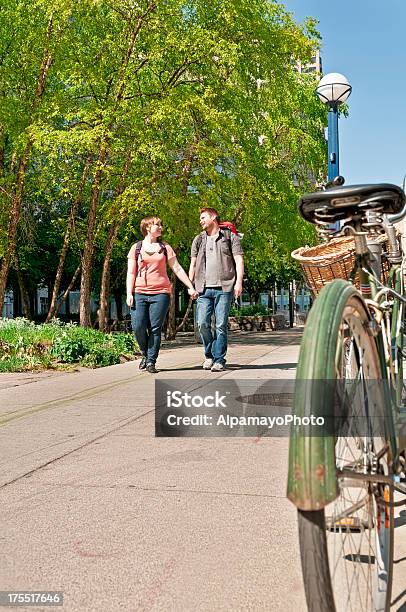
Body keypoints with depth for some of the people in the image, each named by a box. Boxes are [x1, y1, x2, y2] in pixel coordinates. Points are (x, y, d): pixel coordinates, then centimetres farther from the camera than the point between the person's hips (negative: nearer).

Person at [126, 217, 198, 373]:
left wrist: (190, 287, 8)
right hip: (140, 293, 0)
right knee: (138, 327, -9)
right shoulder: (136, 248, 10)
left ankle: (151, 361, 4)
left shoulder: (165, 247, 13)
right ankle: (145, 355, 15)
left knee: (155, 329, -4)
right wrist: (129, 294, -3)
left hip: (160, 293, 0)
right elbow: (131, 272, 7)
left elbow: (177, 268, 13)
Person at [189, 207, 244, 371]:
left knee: (221, 325, -4)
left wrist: (239, 281, -11)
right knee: (202, 323, -4)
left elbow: (239, 260, 1)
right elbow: (193, 264, 19)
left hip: (224, 288, -3)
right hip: (204, 288, 3)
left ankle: (219, 360, 3)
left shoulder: (230, 236, 8)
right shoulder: (199, 239, 19)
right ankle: (209, 355, 15)